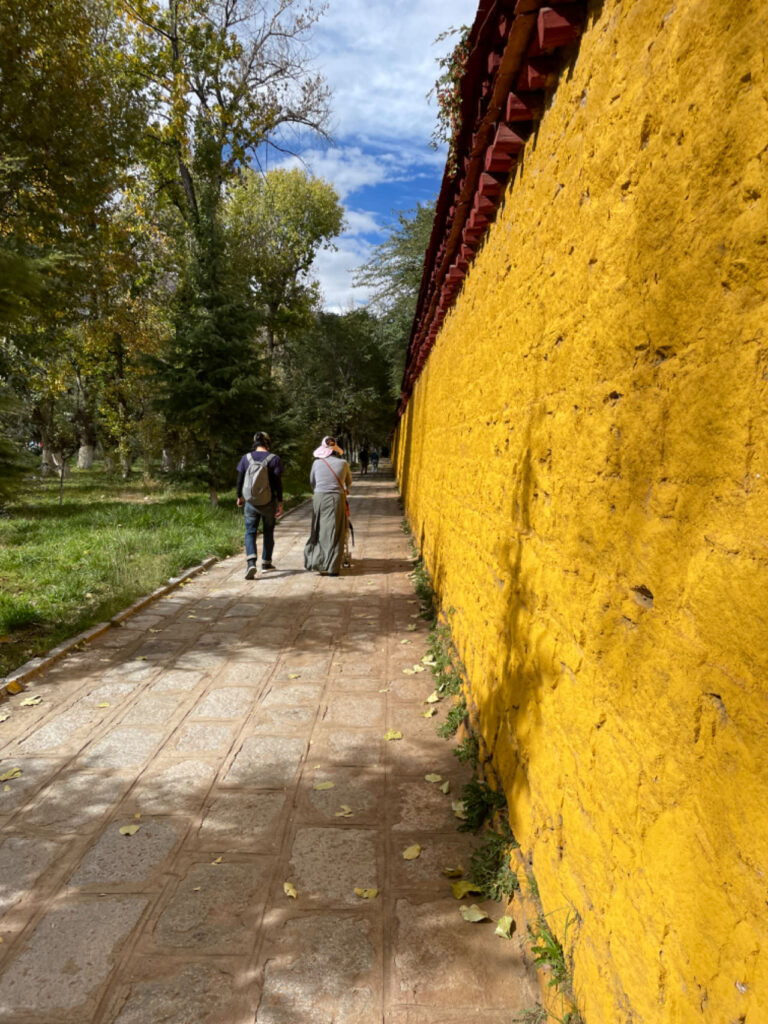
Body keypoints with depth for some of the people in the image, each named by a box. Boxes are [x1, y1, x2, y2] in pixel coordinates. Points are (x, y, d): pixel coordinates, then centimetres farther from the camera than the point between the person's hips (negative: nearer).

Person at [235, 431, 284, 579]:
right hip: (269, 502, -1)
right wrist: (280, 503, -4)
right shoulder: (274, 459, -6)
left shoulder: (246, 458, 0)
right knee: (268, 532, 15)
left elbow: (240, 479, 4)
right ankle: (266, 564, 24)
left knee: (250, 532, 2)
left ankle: (251, 563, -19)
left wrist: (239, 497, 18)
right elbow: (278, 483, -9)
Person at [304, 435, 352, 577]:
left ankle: (316, 561, 8)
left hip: (319, 499, 1)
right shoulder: (343, 463, 2)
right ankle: (331, 567, 3)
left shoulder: (317, 463, 3)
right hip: (336, 498, -1)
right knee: (334, 533, 3)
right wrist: (346, 490, 42)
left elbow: (312, 482, 16)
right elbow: (349, 482, 19)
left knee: (319, 532, 11)